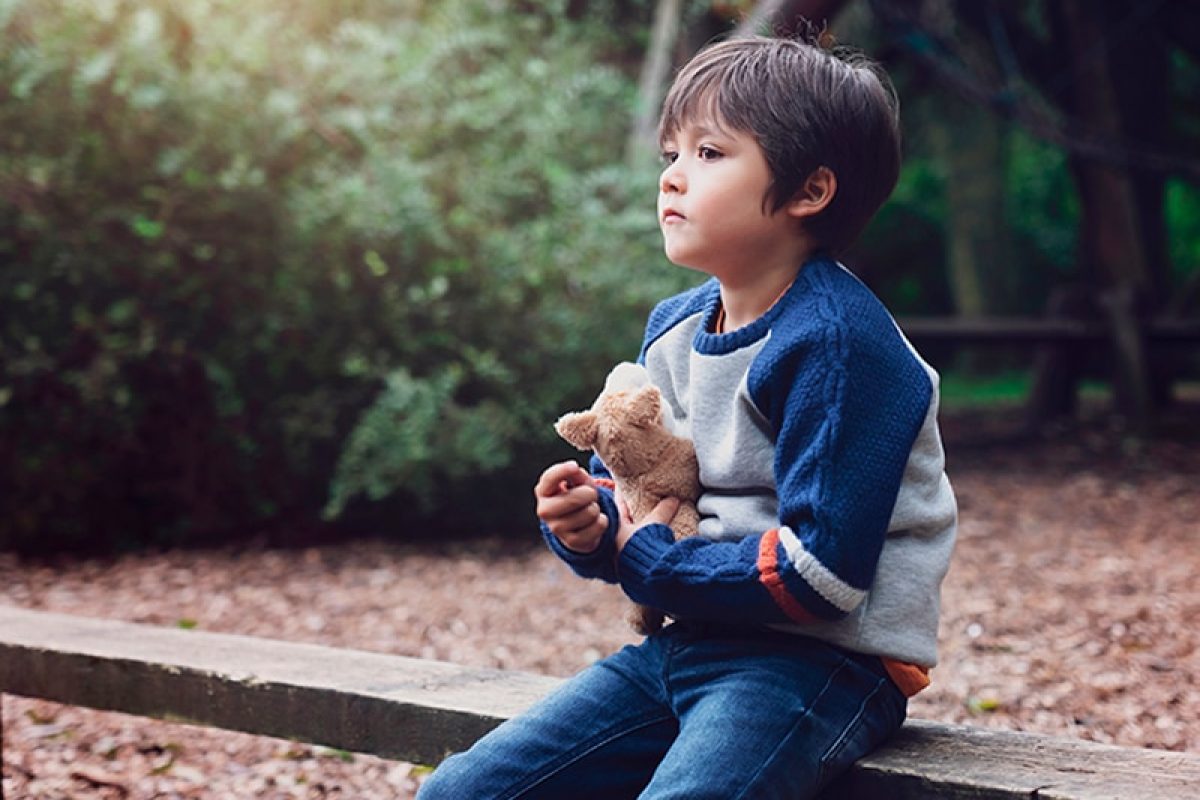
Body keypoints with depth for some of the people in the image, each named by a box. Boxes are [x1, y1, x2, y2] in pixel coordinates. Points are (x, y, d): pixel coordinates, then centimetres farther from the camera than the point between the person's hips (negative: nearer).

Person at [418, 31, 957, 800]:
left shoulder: (835, 342, -17)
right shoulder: (674, 329, 9)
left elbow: (820, 570, -22)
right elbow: (634, 482, 19)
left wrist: (652, 560, -12)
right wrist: (592, 519, -5)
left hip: (822, 658, -8)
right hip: (690, 642, 8)